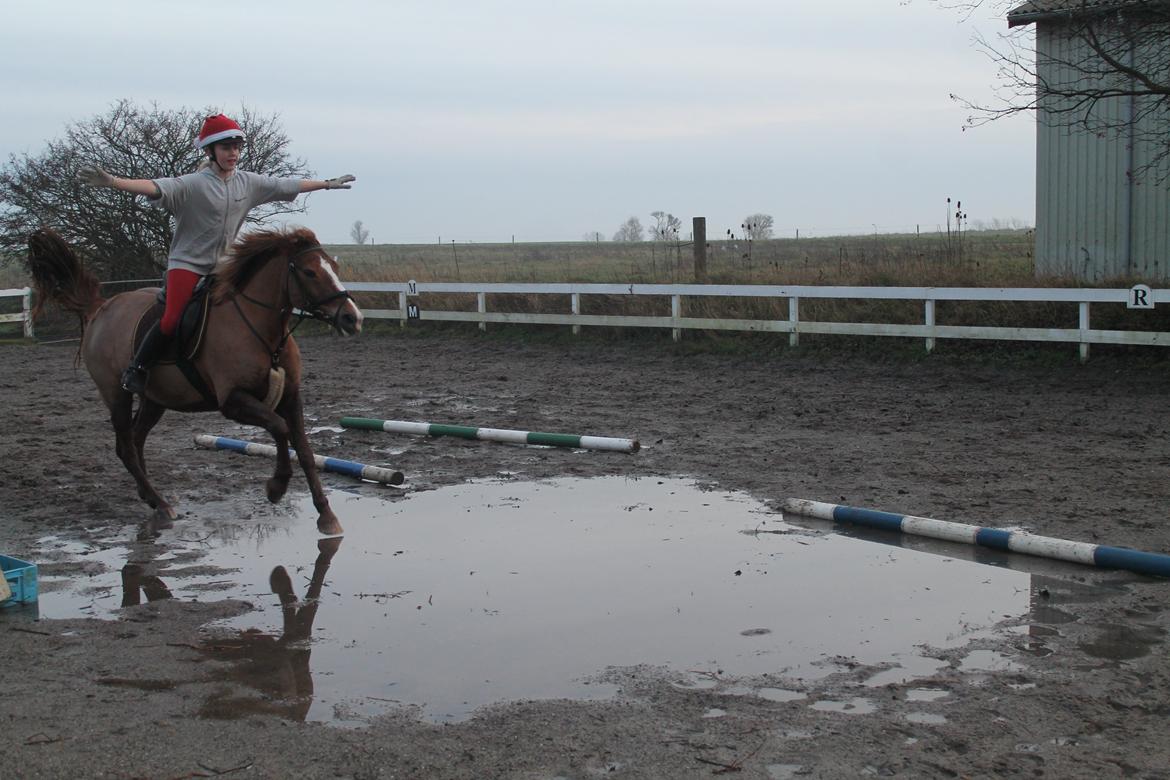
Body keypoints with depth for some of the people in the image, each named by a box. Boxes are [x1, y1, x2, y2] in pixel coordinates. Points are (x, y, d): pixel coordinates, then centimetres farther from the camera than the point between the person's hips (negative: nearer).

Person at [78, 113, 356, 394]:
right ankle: (135, 369, -2)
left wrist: (327, 184, 19)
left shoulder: (249, 183, 3)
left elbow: (288, 186, 12)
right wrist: (112, 182, -45)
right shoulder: (193, 185, -16)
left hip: (223, 265, 6)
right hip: (187, 262, -6)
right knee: (173, 320, -19)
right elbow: (154, 187, -30)